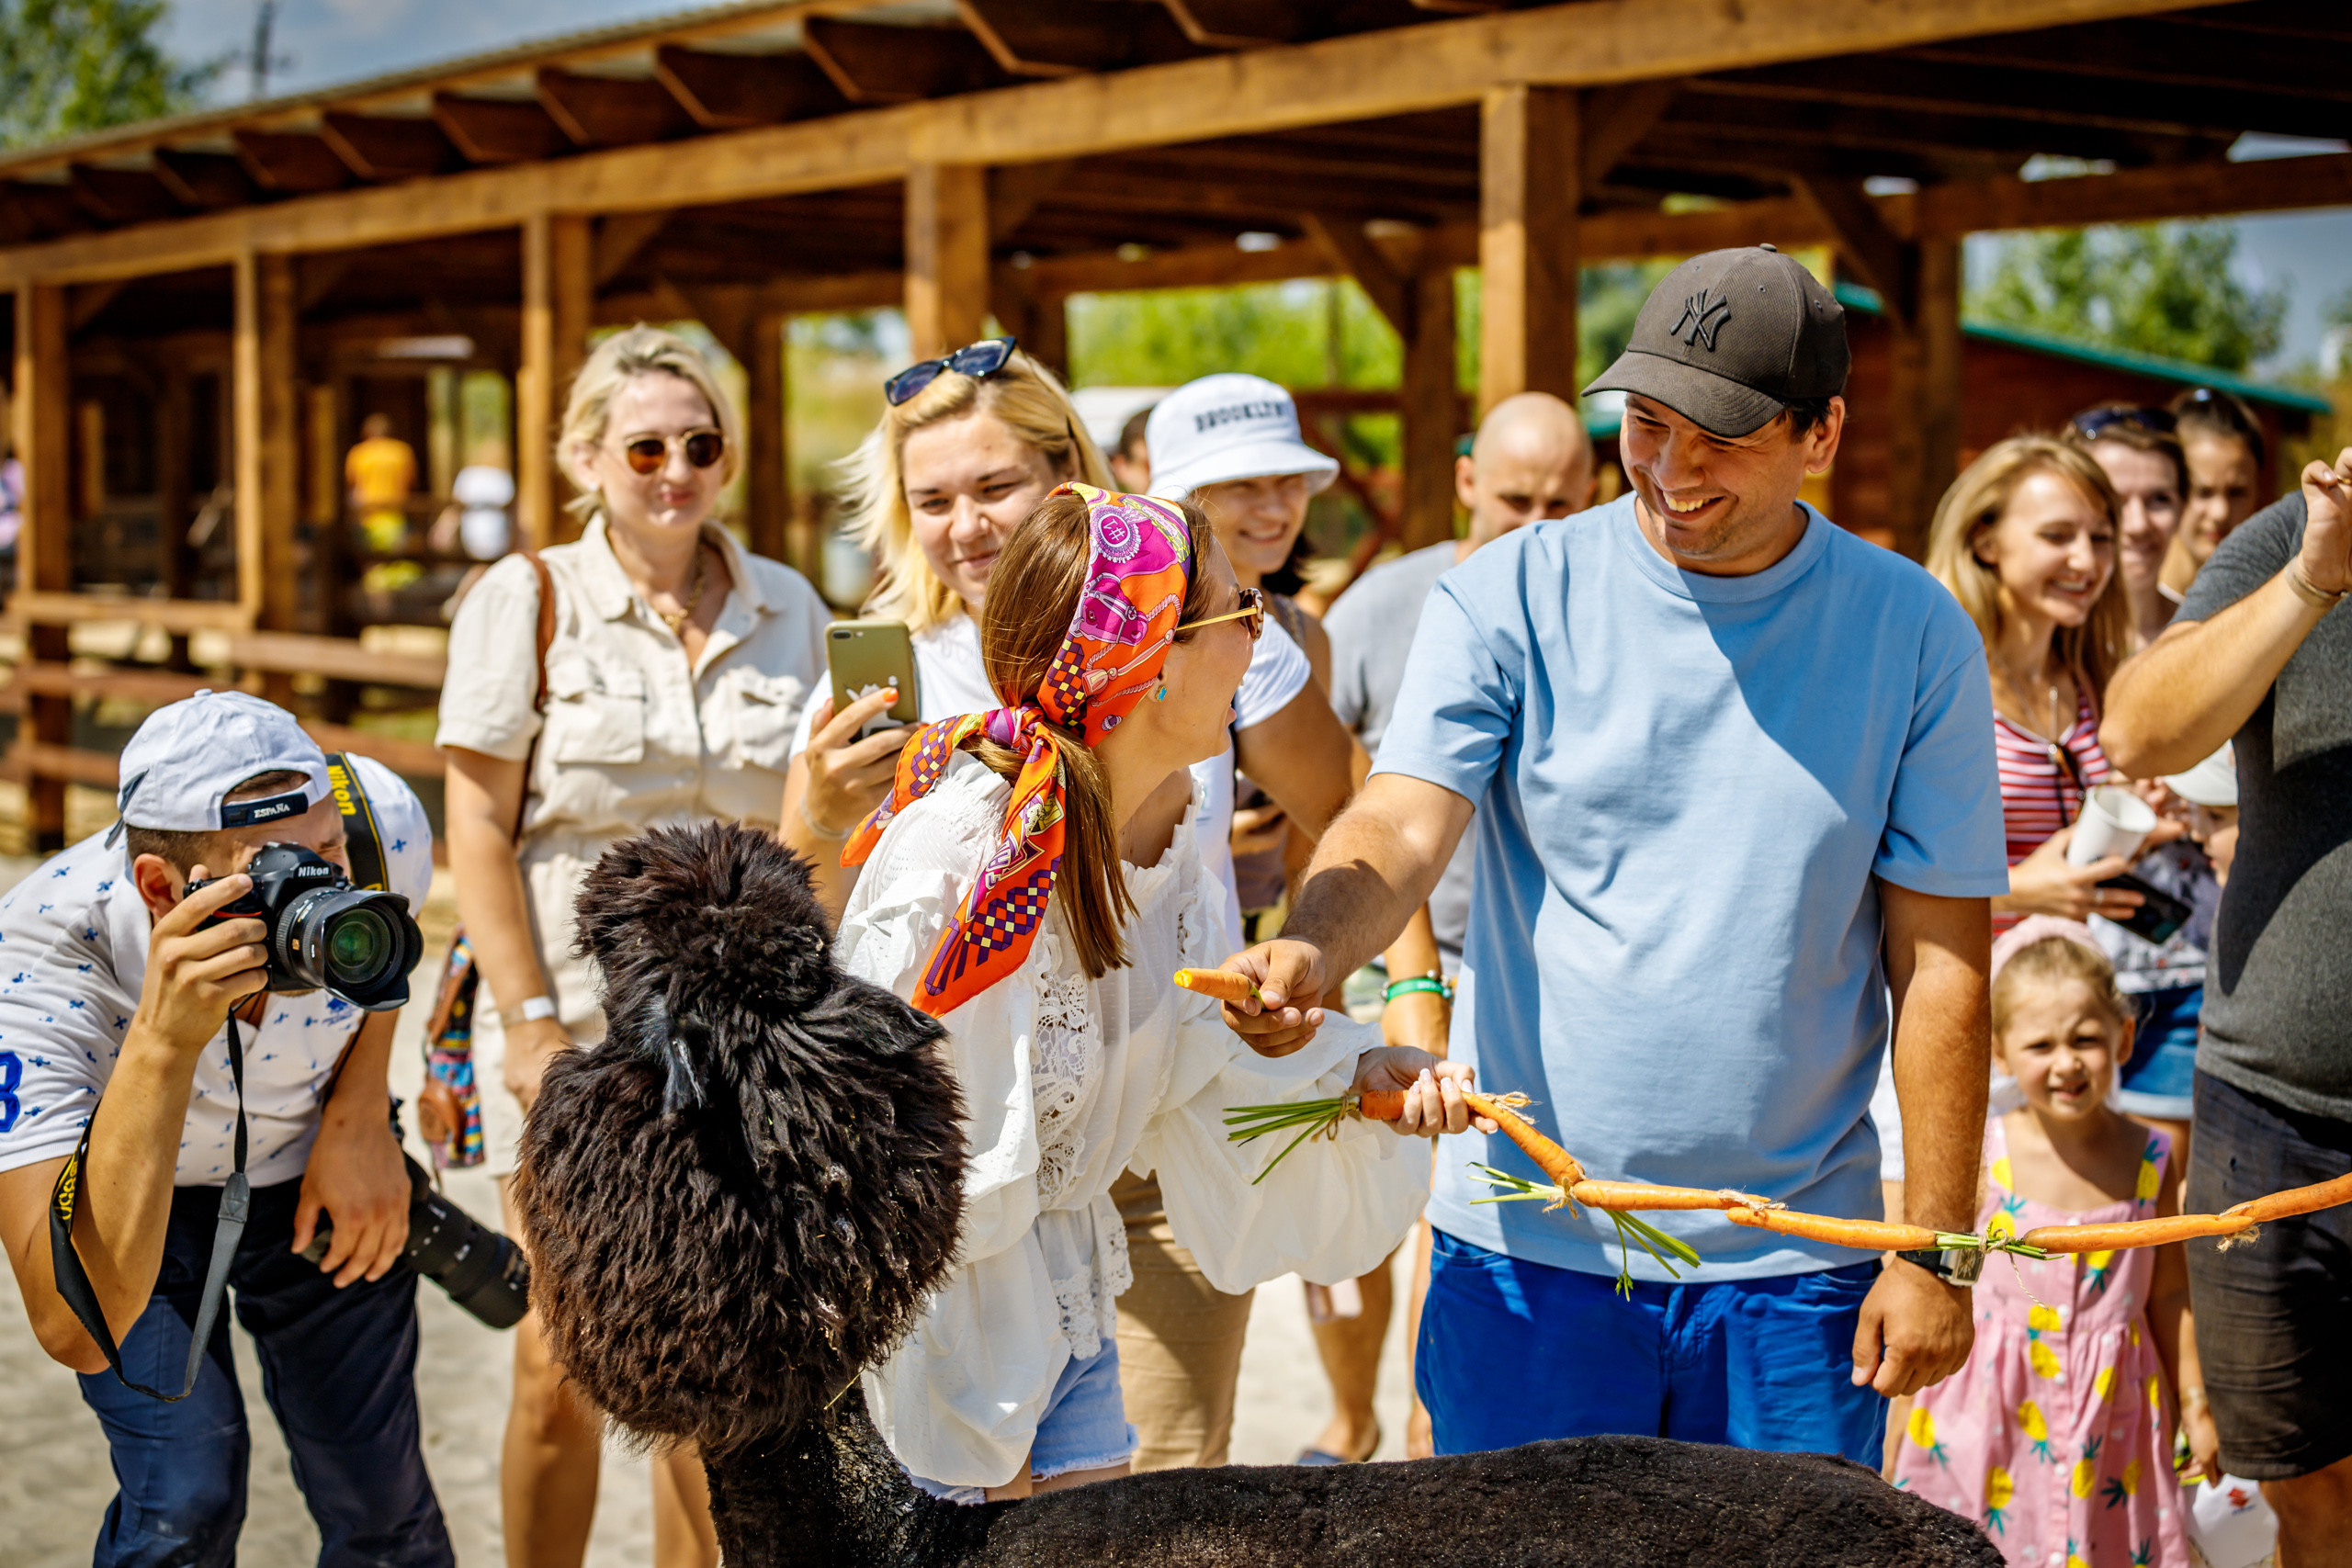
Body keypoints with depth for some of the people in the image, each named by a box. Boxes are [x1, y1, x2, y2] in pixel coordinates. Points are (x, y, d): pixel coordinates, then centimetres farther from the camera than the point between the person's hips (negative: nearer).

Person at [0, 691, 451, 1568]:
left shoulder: (377, 822, -31)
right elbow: (76, 1329, -51)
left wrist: (361, 1115, -11)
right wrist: (161, 1043, -58)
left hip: (314, 1168, 3)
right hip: (127, 1194, -2)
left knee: (378, 1494, 2)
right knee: (185, 1495, -18)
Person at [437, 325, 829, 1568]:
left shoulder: (785, 609, 7)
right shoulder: (526, 599, -1)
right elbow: (478, 831, -4)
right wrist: (529, 1023, -11)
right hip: (575, 1021, -2)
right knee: (563, 1367, 0)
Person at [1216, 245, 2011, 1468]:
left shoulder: (1912, 634, -1)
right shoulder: (1510, 598, -2)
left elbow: (1939, 964, -1)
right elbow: (1399, 828, -14)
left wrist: (1937, 1251, -3)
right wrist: (1310, 953, -36)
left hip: (1793, 1269, 1)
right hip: (1529, 1241, 0)